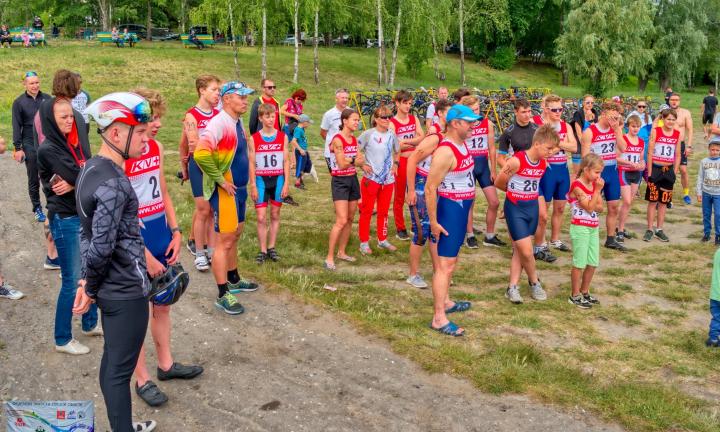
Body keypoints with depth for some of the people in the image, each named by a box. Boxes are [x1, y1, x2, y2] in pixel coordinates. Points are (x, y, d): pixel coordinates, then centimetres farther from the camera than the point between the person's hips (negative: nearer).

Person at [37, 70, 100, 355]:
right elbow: (81, 176, -23)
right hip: (65, 219, -7)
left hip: (85, 215, 7)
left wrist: (75, 183, -16)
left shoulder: (74, 143, 7)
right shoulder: (47, 150, -15)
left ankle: (90, 324, 34)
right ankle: (62, 340, 15)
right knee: (72, 281, 0)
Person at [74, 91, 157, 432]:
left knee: (112, 361, 21)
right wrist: (91, 289, -10)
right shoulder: (113, 184, -24)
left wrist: (89, 282, 12)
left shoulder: (91, 169, 7)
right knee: (120, 369, 2)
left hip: (110, 287, 10)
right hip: (127, 291, -9)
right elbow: (101, 247, -26)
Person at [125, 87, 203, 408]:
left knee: (162, 305, 19)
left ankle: (165, 363, 36)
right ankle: (142, 379, 20)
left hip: (162, 239, 8)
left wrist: (175, 233, 6)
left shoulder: (157, 148, 5)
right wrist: (145, 255, -18)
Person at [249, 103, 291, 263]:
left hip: (278, 179, 1)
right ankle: (263, 250, 4)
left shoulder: (282, 137, 2)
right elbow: (252, 163, -1)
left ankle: (271, 248, 18)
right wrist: (253, 186, -5)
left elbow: (286, 161, 3)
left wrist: (286, 183, -3)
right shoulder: (254, 138, -2)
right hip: (261, 180, -1)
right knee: (261, 218, -3)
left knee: (275, 215, 9)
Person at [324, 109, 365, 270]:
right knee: (341, 221, -13)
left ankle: (342, 252, 25)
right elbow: (341, 164, -18)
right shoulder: (338, 140, -14)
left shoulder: (354, 139, 10)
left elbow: (358, 160, 3)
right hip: (340, 181, -8)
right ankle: (329, 257, -7)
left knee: (350, 219, 12)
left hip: (353, 180, 8)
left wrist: (350, 160, -17)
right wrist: (355, 160, -3)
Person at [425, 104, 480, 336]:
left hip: (462, 208, 10)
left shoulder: (462, 144, 7)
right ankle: (438, 318, -3)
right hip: (450, 208, -10)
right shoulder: (445, 151, -22)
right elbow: (430, 189, -22)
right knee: (445, 264, -7)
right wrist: (433, 222, -20)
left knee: (451, 259, 21)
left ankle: (445, 302, 35)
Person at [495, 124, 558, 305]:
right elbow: (498, 183, -9)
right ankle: (535, 282, 18)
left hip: (533, 208, 6)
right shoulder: (517, 161, -21)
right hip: (515, 209, -6)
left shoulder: (544, 164, 0)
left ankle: (512, 287, 17)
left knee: (520, 250, 10)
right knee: (526, 251, -6)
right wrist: (515, 192, 6)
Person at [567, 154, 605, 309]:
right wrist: (598, 190, -17)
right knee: (580, 263, -2)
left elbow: (600, 207, 6)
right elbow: (589, 208, -19)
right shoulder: (577, 186, -15)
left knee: (593, 263, 12)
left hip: (593, 228, 8)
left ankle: (584, 292, 25)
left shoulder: (593, 184, 9)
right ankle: (575, 296, 9)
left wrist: (598, 190, -9)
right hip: (580, 228, -8)